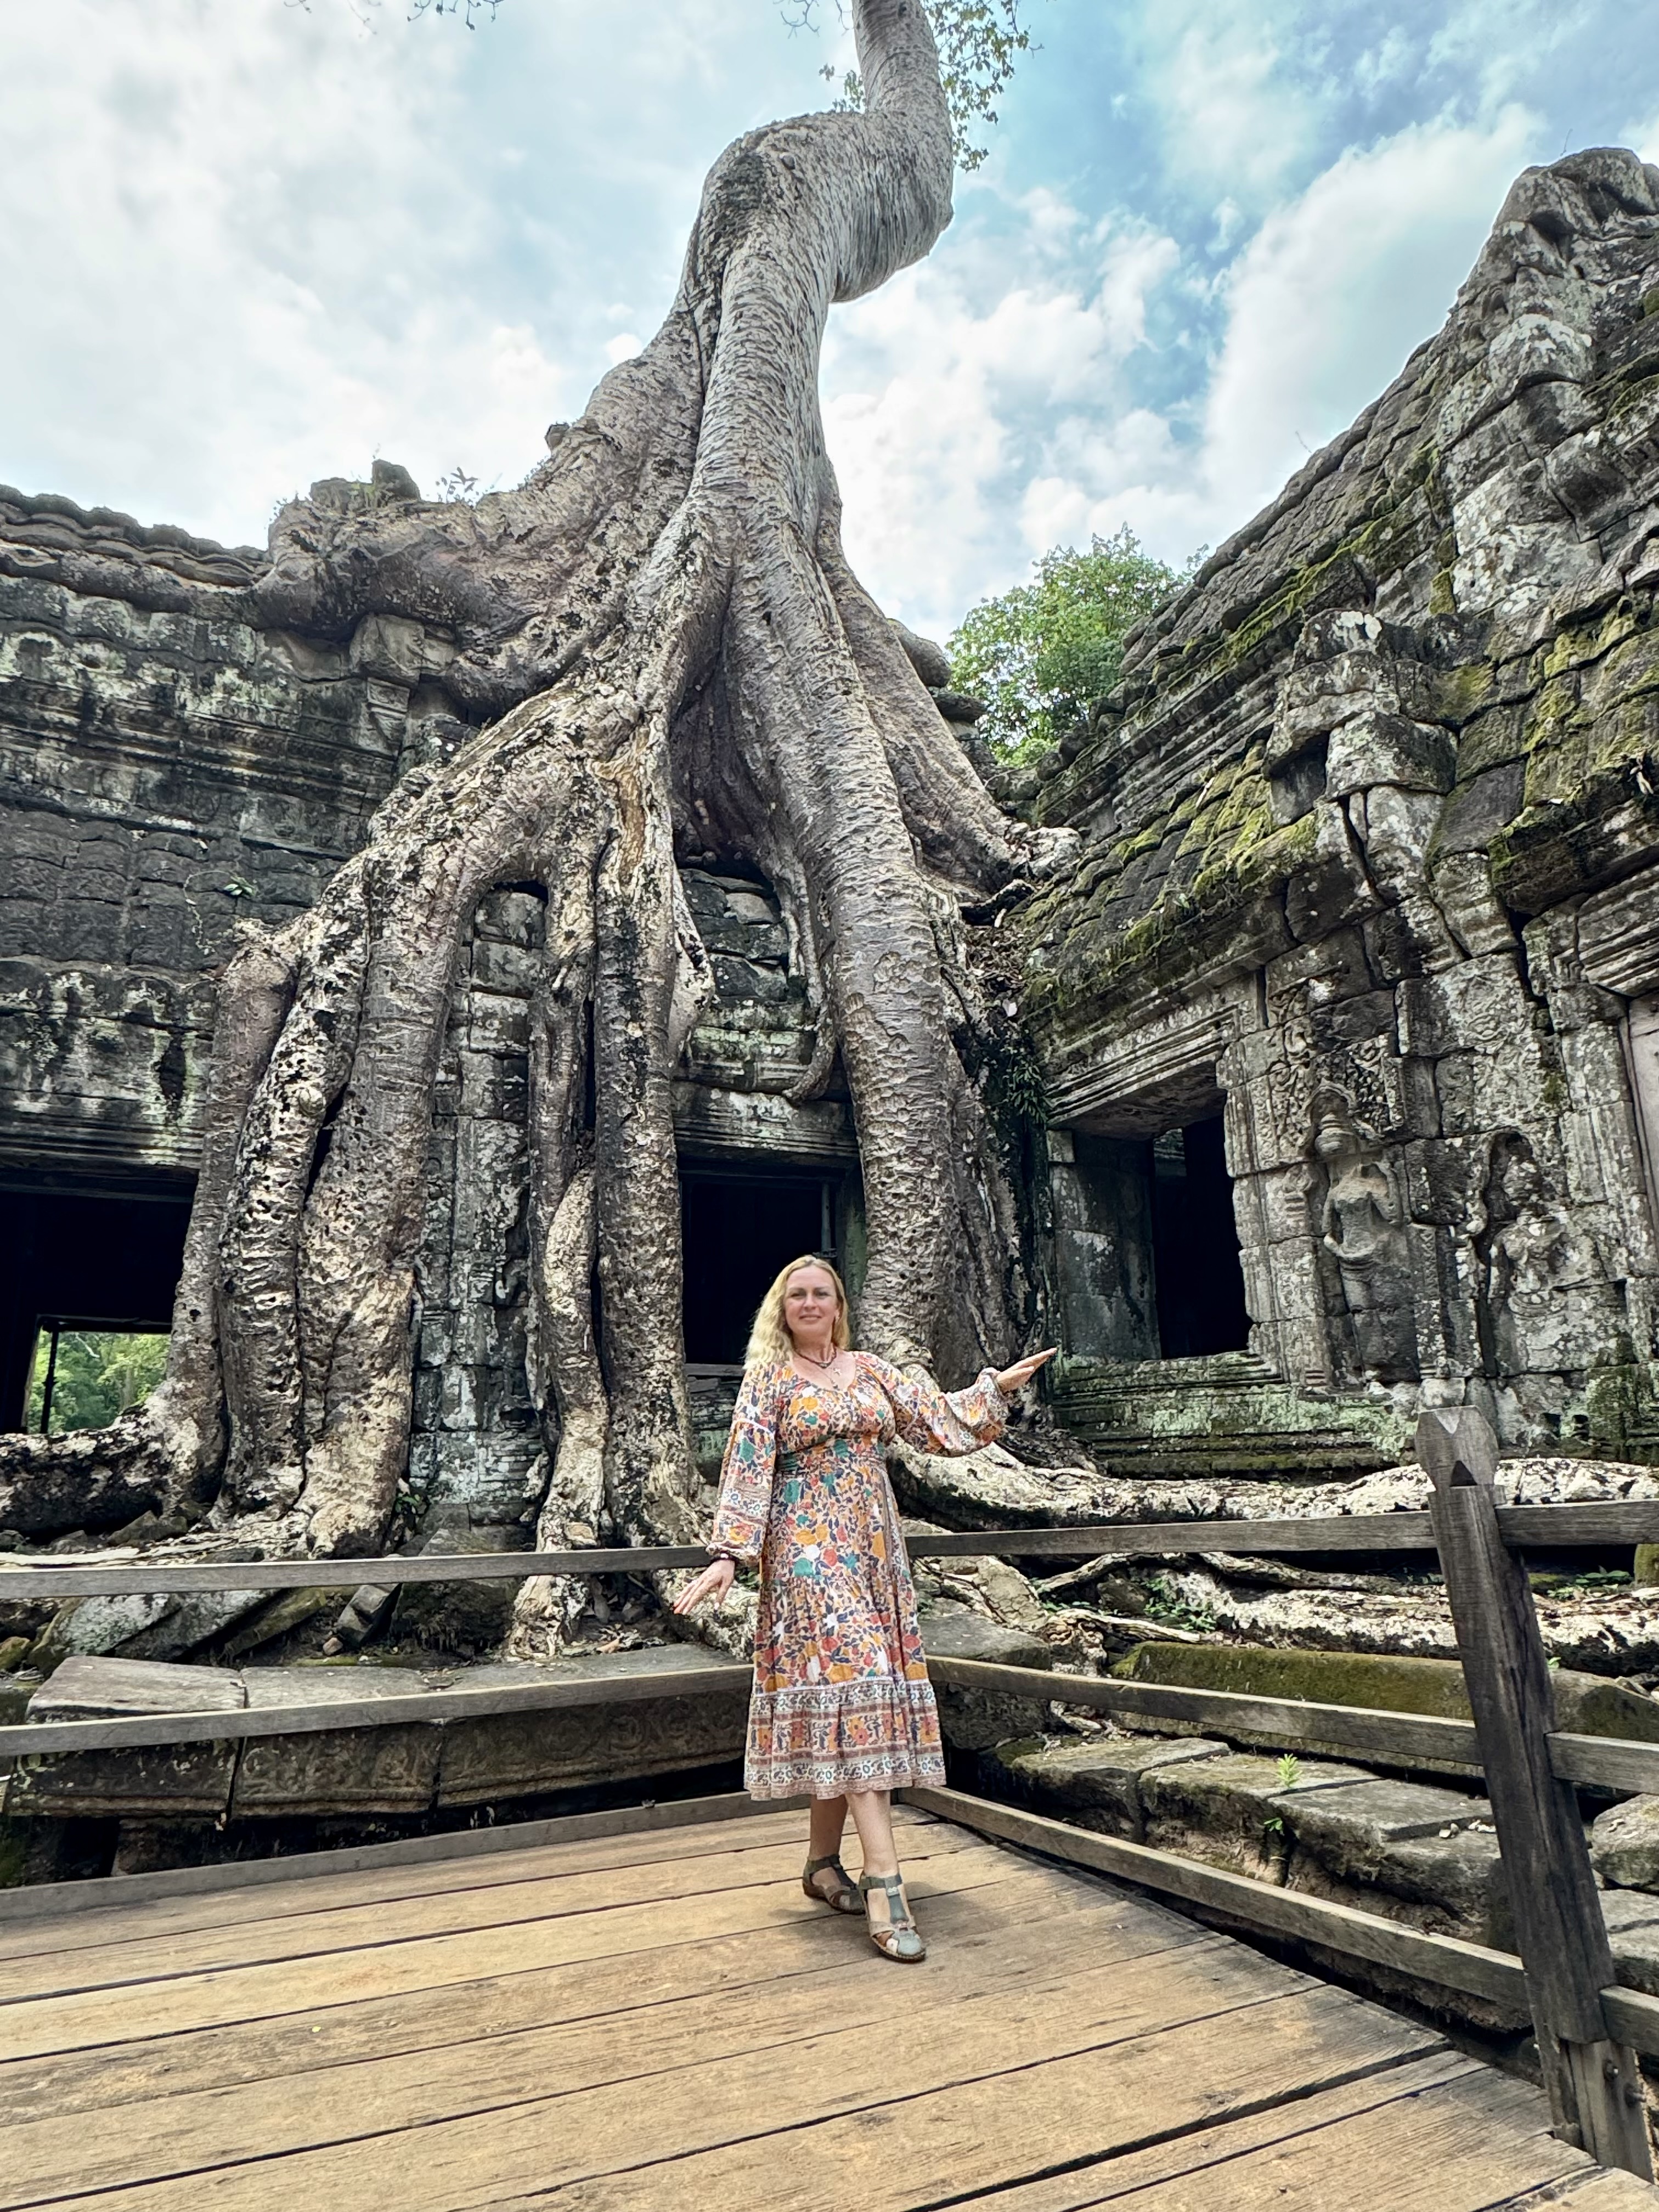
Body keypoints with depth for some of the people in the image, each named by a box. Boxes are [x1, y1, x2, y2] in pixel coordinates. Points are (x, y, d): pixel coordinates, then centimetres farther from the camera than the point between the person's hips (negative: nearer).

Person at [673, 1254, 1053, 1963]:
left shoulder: (870, 1369, 11)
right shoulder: (769, 1376, -2)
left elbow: (935, 1418, 13)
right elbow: (746, 1468, -8)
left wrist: (998, 1386, 6)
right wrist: (728, 1554, -15)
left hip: (874, 1545, 5)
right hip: (809, 1550, -5)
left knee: (842, 1703, 8)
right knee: (852, 1685, -13)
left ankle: (822, 1860, 24)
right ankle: (884, 1886, -12)